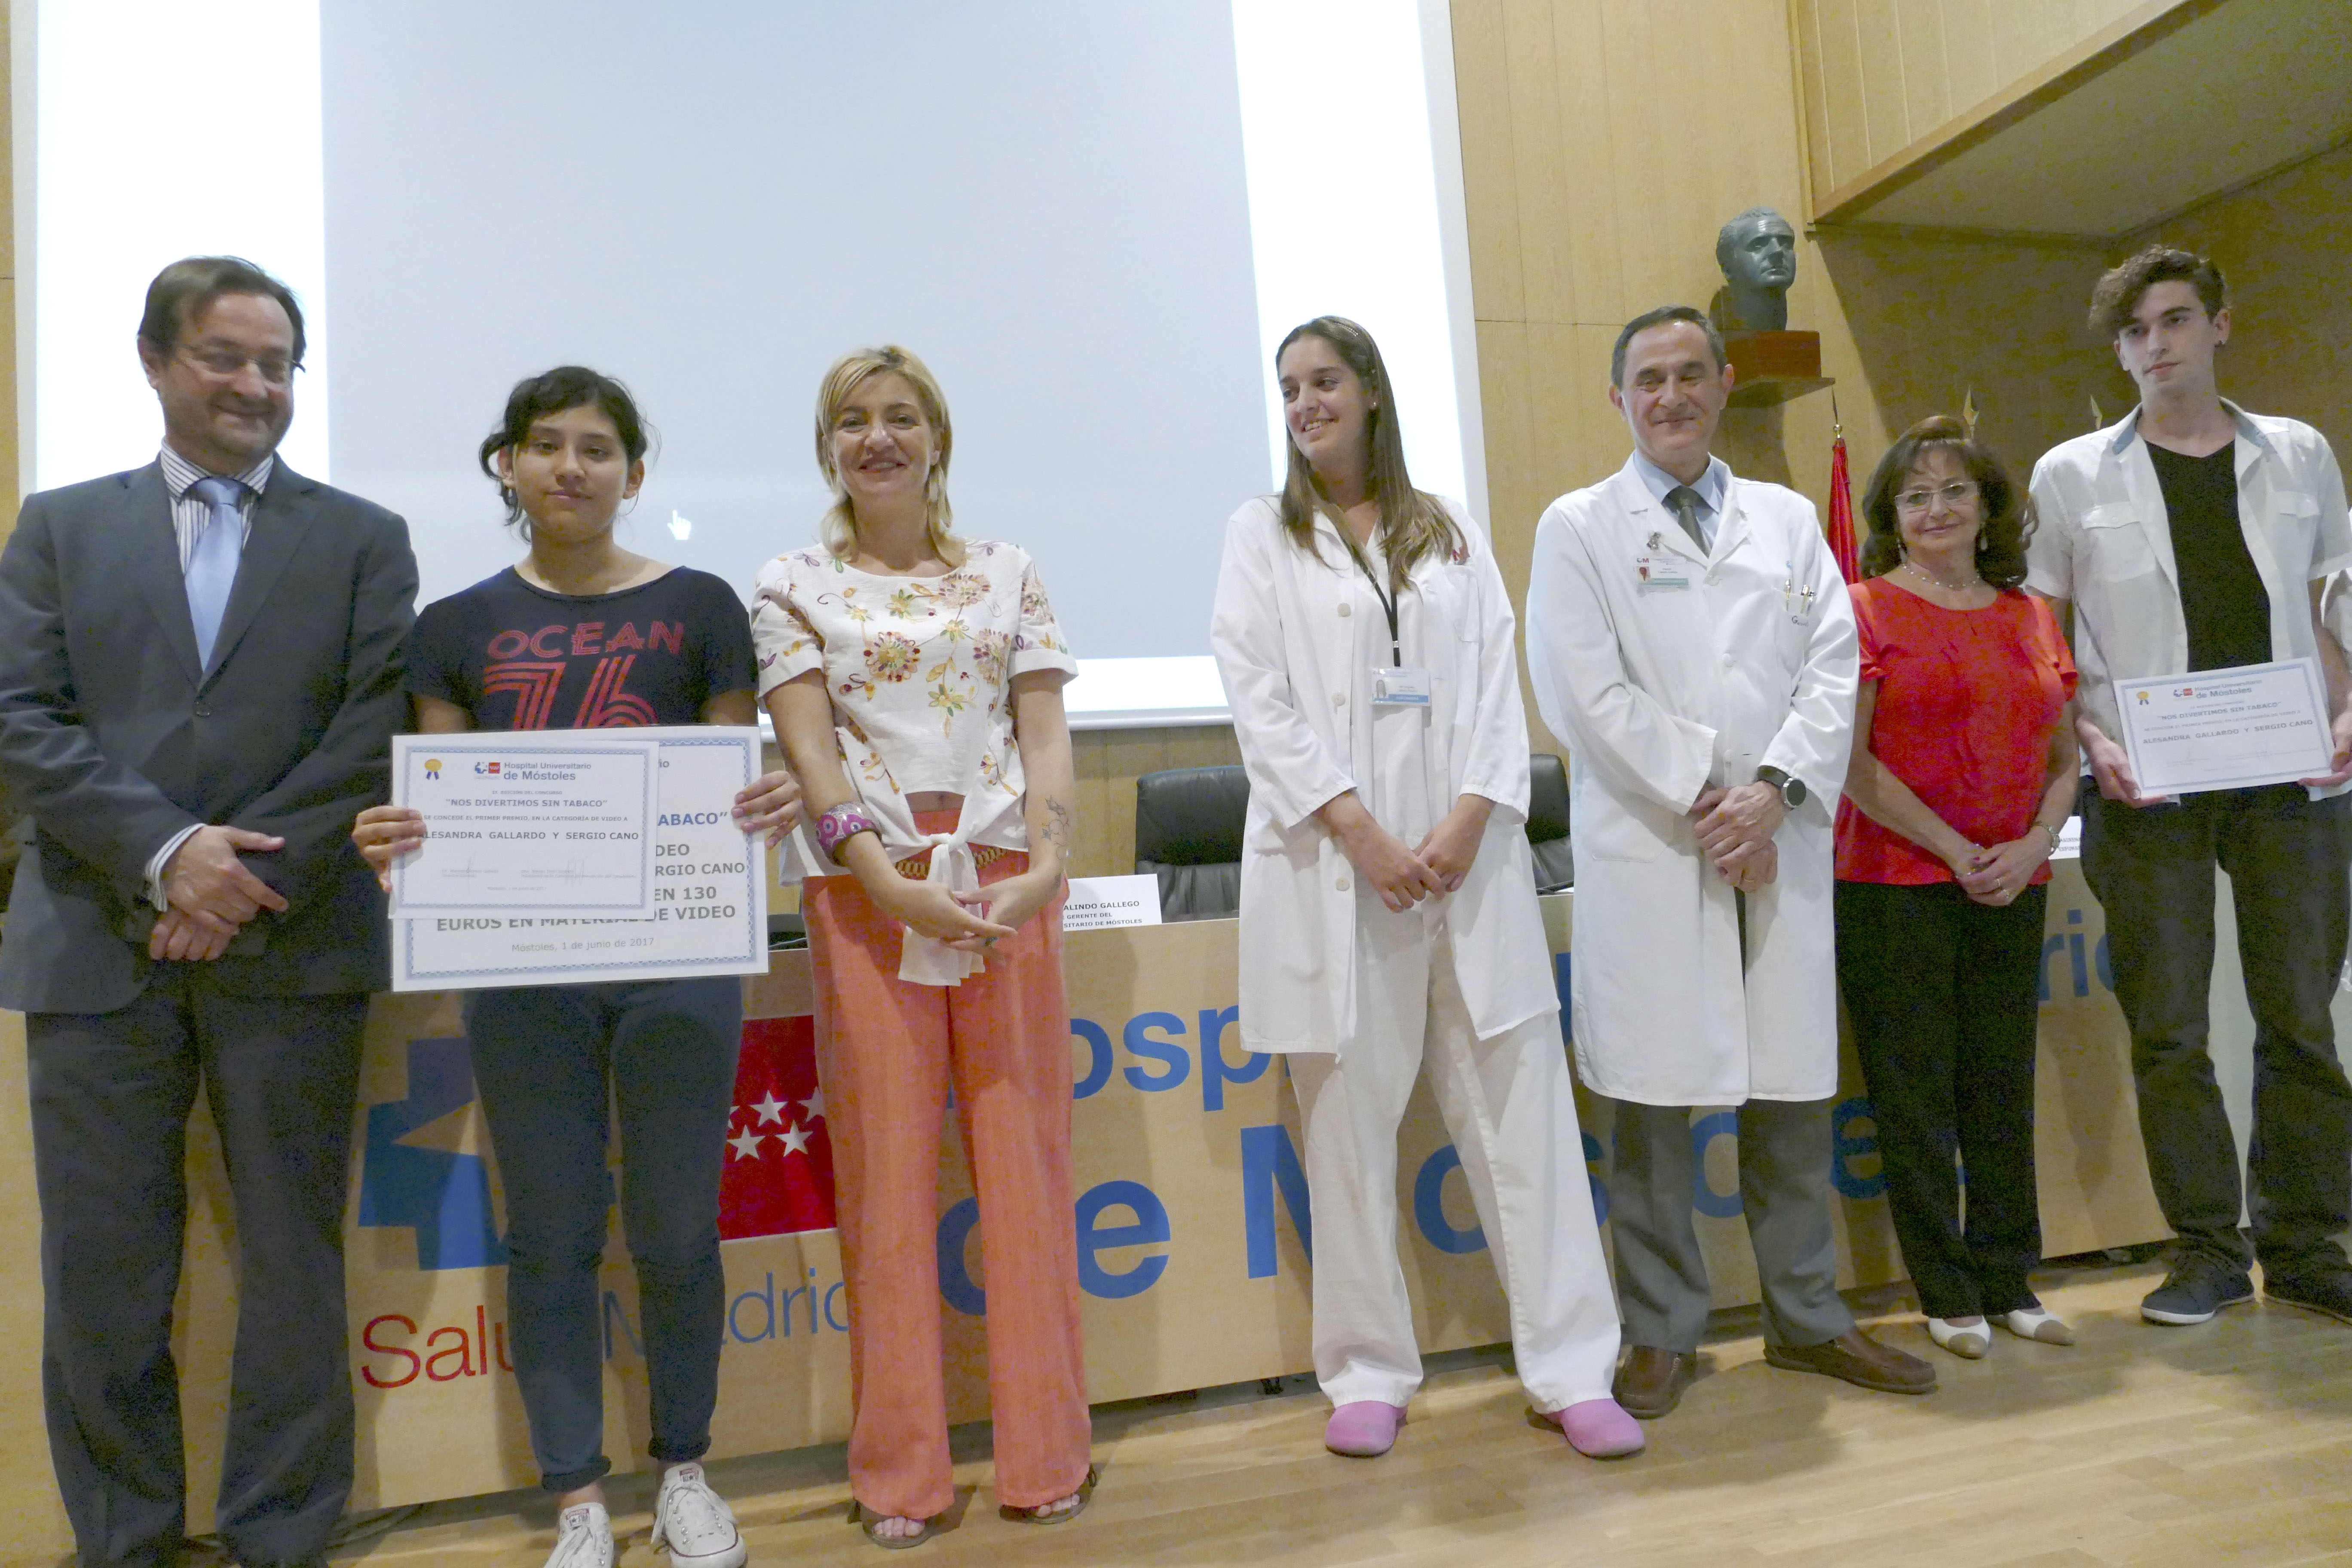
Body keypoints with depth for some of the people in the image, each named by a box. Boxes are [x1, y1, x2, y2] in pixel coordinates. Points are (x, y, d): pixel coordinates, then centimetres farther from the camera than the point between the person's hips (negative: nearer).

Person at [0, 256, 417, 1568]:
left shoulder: (364, 541, 8)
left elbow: (374, 737, -2)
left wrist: (248, 886, -12)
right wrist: (164, 851, -13)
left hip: (292, 946, -1)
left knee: (293, 1261, 7)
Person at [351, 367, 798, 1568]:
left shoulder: (697, 606, 2)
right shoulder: (457, 627, 8)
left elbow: (735, 784, 4)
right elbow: (440, 807, 9)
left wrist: (771, 808, -19)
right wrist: (391, 845, -13)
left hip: (676, 951, -1)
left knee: (675, 1231, 7)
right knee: (551, 1237, 9)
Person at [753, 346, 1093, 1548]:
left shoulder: (1007, 576, 12)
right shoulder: (792, 588, 8)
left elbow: (1044, 733, 5)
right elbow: (809, 750, -3)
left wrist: (1049, 859, -12)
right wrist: (885, 878, -17)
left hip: (1006, 882, 1)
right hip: (865, 887, -1)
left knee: (1026, 1155, 4)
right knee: (885, 1168, 3)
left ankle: (1045, 1452, 17)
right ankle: (899, 1472, 16)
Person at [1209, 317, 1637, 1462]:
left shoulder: (1452, 535, 15)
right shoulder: (1263, 535, 9)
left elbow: (1497, 685, 7)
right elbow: (1261, 701, -1)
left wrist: (1471, 818, -10)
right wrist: (1359, 831, -12)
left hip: (1465, 852, 2)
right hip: (1334, 861, -1)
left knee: (1521, 1107, 2)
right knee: (1349, 1121, 3)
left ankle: (1570, 1369, 12)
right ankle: (1369, 1374, 17)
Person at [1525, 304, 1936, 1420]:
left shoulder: (1789, 521, 17)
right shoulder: (1579, 528, 4)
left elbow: (1833, 670, 7)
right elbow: (1586, 694, -6)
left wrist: (1774, 788, -9)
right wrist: (1704, 802, -10)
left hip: (1780, 843, 4)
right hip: (1648, 851, -3)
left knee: (1793, 1086, 10)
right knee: (1652, 1095, 1)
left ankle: (1806, 1318, 26)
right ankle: (1662, 1336, 15)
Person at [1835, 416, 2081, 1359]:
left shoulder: (2032, 620, 13)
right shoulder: (1866, 609, -3)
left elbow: (2063, 759, 15)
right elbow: (1852, 761, -10)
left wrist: (2035, 846, -3)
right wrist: (1954, 849, -12)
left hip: (2011, 887, 5)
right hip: (1894, 883, -5)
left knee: (2004, 1087, 10)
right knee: (1915, 1092, 1)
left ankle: (2008, 1284, 23)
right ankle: (1947, 1297, 13)